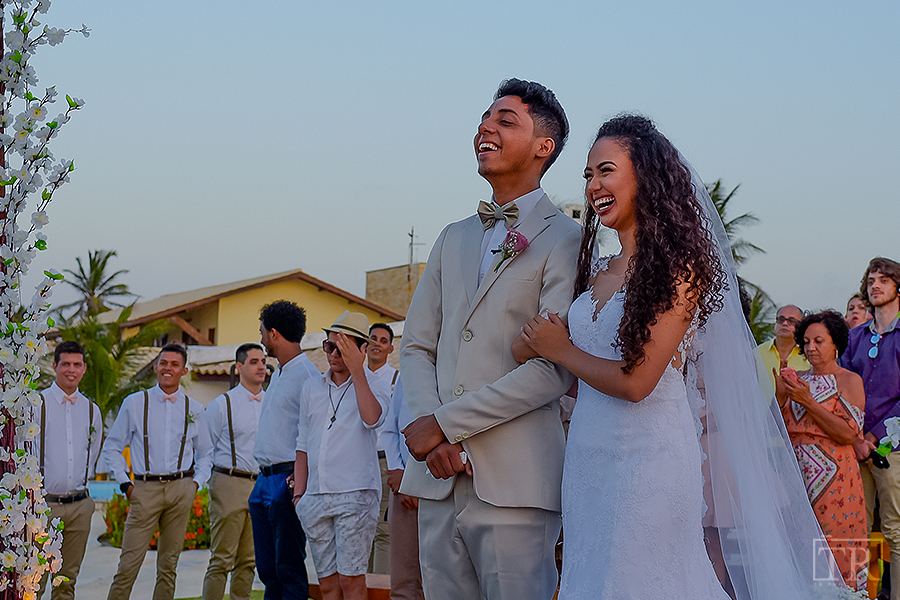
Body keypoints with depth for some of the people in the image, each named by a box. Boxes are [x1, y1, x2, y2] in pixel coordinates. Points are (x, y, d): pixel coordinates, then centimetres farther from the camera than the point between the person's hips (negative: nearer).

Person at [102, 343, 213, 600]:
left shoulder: (194, 409, 11)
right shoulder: (134, 403, 5)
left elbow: (205, 453, 21)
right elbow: (112, 446, 10)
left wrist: (197, 481, 5)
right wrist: (125, 483, 1)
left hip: (181, 489, 2)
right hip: (145, 489, -2)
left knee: (169, 564, 6)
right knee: (129, 564, -8)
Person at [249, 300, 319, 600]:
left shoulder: (306, 374, -11)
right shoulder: (277, 374, 20)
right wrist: (263, 477, 18)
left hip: (287, 480, -10)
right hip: (264, 480, 10)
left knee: (289, 568, -8)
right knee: (267, 568, 11)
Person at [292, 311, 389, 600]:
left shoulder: (376, 384, 3)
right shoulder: (311, 387, 16)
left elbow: (371, 418, -19)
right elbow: (303, 444, 18)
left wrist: (356, 370, -19)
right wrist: (299, 493, 11)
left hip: (355, 493, -4)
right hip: (316, 498, 5)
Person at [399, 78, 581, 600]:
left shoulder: (565, 240, -4)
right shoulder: (453, 239, 18)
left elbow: (554, 369, -13)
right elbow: (416, 346, 14)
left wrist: (445, 422, -11)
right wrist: (431, 435, -4)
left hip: (516, 482, -6)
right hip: (438, 477, 6)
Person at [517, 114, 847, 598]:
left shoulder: (678, 267, -10)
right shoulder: (595, 272, 11)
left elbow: (636, 381, -17)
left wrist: (561, 351, -4)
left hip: (647, 460, -7)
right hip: (586, 462, 7)